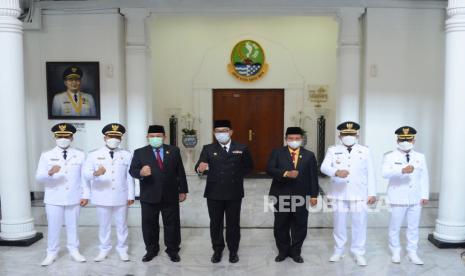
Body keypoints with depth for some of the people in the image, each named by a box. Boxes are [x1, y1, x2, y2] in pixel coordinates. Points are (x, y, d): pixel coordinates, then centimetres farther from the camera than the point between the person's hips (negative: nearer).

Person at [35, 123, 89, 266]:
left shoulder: (80, 155, 4)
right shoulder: (46, 155, 1)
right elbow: (39, 177, -5)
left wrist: (85, 195, -1)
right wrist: (50, 172, -26)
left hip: (74, 198, 1)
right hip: (54, 199, -1)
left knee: (72, 226, 11)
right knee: (53, 227, 6)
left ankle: (74, 251, 23)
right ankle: (51, 253, 21)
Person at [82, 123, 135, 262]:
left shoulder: (127, 155, 3)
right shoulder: (94, 155, 0)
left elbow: (130, 177, 3)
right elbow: (85, 173, -11)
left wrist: (131, 195, 0)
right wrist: (95, 173, -32)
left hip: (121, 197, 1)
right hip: (102, 197, 0)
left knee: (122, 224, 10)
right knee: (104, 224, 10)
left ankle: (122, 249, 24)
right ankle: (104, 249, 25)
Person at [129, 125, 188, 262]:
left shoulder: (174, 151, 4)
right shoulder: (140, 152, 0)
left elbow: (180, 171, 5)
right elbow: (132, 170, -8)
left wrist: (182, 190, 4)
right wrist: (140, 172, -31)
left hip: (170, 195, 1)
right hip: (149, 196, 0)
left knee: (172, 224, 9)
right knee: (149, 224, 9)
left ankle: (173, 250, 25)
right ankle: (151, 250, 27)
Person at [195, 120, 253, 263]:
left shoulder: (242, 148, 1)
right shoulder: (208, 149, -2)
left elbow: (249, 167, 9)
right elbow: (199, 167, -13)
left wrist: (237, 176, -2)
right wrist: (200, 168, -36)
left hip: (234, 193, 0)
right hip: (214, 193, 0)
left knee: (233, 223, 10)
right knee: (215, 223, 10)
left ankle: (233, 251, 25)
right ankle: (217, 250, 26)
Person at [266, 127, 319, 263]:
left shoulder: (309, 155, 5)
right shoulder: (277, 153, 2)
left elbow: (313, 177, 4)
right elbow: (269, 170, -10)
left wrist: (314, 195, -1)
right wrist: (286, 173, -23)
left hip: (301, 196, 1)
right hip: (281, 196, 0)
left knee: (300, 226, 8)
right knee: (280, 226, 10)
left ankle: (295, 252, 25)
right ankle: (283, 251, 27)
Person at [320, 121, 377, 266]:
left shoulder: (365, 151, 6)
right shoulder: (333, 150, 4)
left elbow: (370, 173, 5)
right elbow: (324, 167, -10)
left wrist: (372, 193, 0)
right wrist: (336, 172, -31)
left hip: (359, 194, 0)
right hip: (339, 194, 0)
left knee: (359, 224, 4)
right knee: (339, 223, 9)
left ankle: (358, 253, 18)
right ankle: (338, 251, 25)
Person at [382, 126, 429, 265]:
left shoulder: (420, 157, 7)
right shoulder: (390, 156, -5)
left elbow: (424, 177, 8)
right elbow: (385, 173, -21)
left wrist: (425, 196, 1)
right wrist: (402, 170, -36)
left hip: (416, 199, 3)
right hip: (398, 198, -3)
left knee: (413, 227, 11)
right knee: (395, 227, 8)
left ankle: (412, 253, 24)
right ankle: (396, 252, 24)